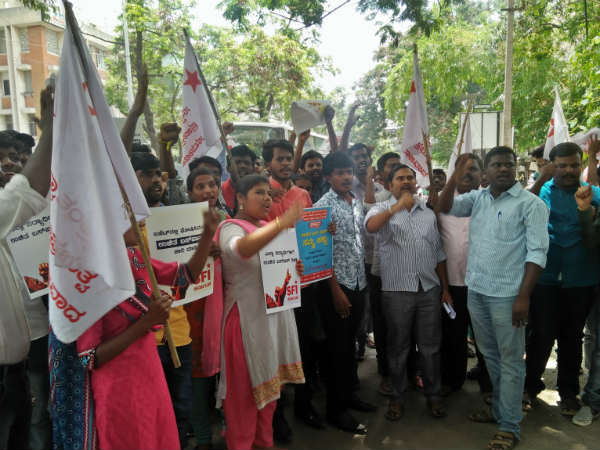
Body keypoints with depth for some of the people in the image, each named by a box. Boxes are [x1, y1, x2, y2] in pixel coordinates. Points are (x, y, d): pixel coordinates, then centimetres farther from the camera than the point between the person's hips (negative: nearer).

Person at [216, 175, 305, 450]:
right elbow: (240, 248, -37)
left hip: (275, 313, 8)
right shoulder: (231, 228, -12)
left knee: (270, 382, 18)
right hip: (247, 317, -8)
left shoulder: (269, 228, 12)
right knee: (245, 387, 3)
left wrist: (293, 268, 4)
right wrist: (281, 224, -47)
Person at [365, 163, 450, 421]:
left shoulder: (428, 213, 14)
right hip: (397, 291, -3)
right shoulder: (382, 209, 0)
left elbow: (438, 253, 16)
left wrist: (445, 288, 13)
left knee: (430, 346, 11)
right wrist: (398, 205, -28)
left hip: (429, 289, 3)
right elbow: (371, 226, -25)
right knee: (398, 346, 8)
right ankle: (398, 397, 24)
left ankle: (433, 395, 28)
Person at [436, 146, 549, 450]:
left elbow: (537, 252, -12)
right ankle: (499, 409, 36)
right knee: (490, 355, 18)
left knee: (510, 361, 5)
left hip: (506, 295, -5)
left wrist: (523, 296, -17)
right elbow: (444, 207, 5)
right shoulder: (477, 198, 8)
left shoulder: (531, 203, -8)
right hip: (476, 290, 6)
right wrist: (455, 178, -10)